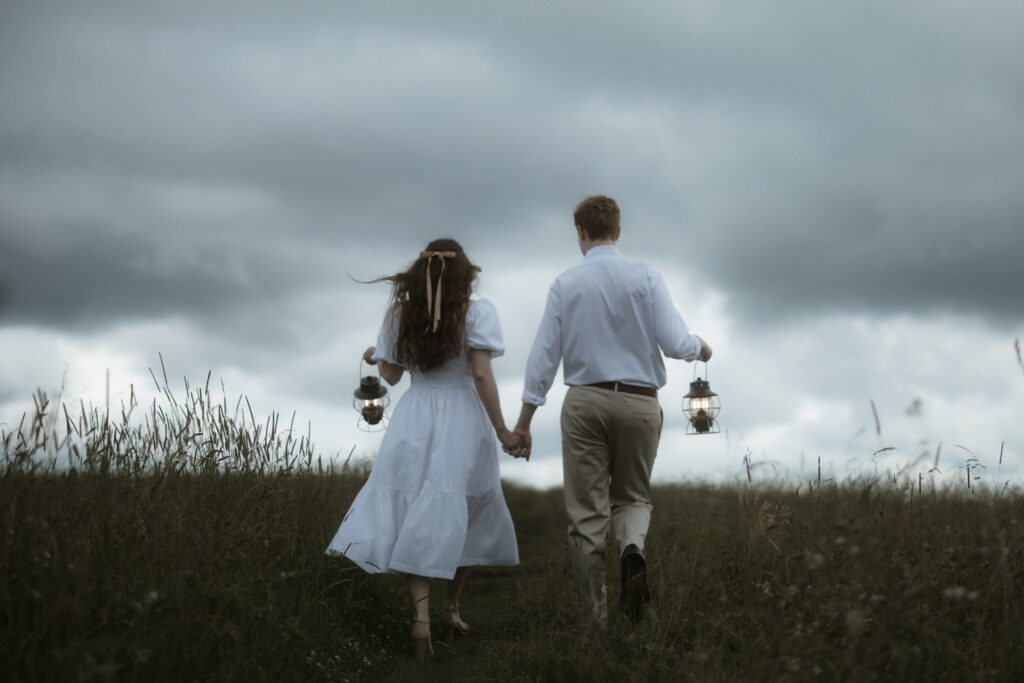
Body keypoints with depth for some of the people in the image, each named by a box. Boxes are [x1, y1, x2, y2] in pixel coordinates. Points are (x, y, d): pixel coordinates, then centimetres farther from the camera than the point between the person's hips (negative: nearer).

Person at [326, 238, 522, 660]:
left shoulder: (401, 313, 4)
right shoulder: (477, 312, -4)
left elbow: (390, 375, 8)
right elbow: (481, 374, -11)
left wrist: (375, 356, 31)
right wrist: (501, 430, -6)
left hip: (414, 425, 2)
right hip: (463, 424, -2)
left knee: (415, 521, 1)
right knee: (463, 518, 13)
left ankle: (421, 614, -13)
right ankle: (451, 609, 22)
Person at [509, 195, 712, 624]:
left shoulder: (565, 284, 2)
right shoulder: (645, 277, -1)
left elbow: (544, 355, 1)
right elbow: (675, 344, -7)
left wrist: (523, 421, 5)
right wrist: (700, 348, 16)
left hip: (585, 400, 0)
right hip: (639, 400, 0)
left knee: (587, 512, 6)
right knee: (632, 496, 19)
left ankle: (594, 618, 3)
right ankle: (632, 547, -15)